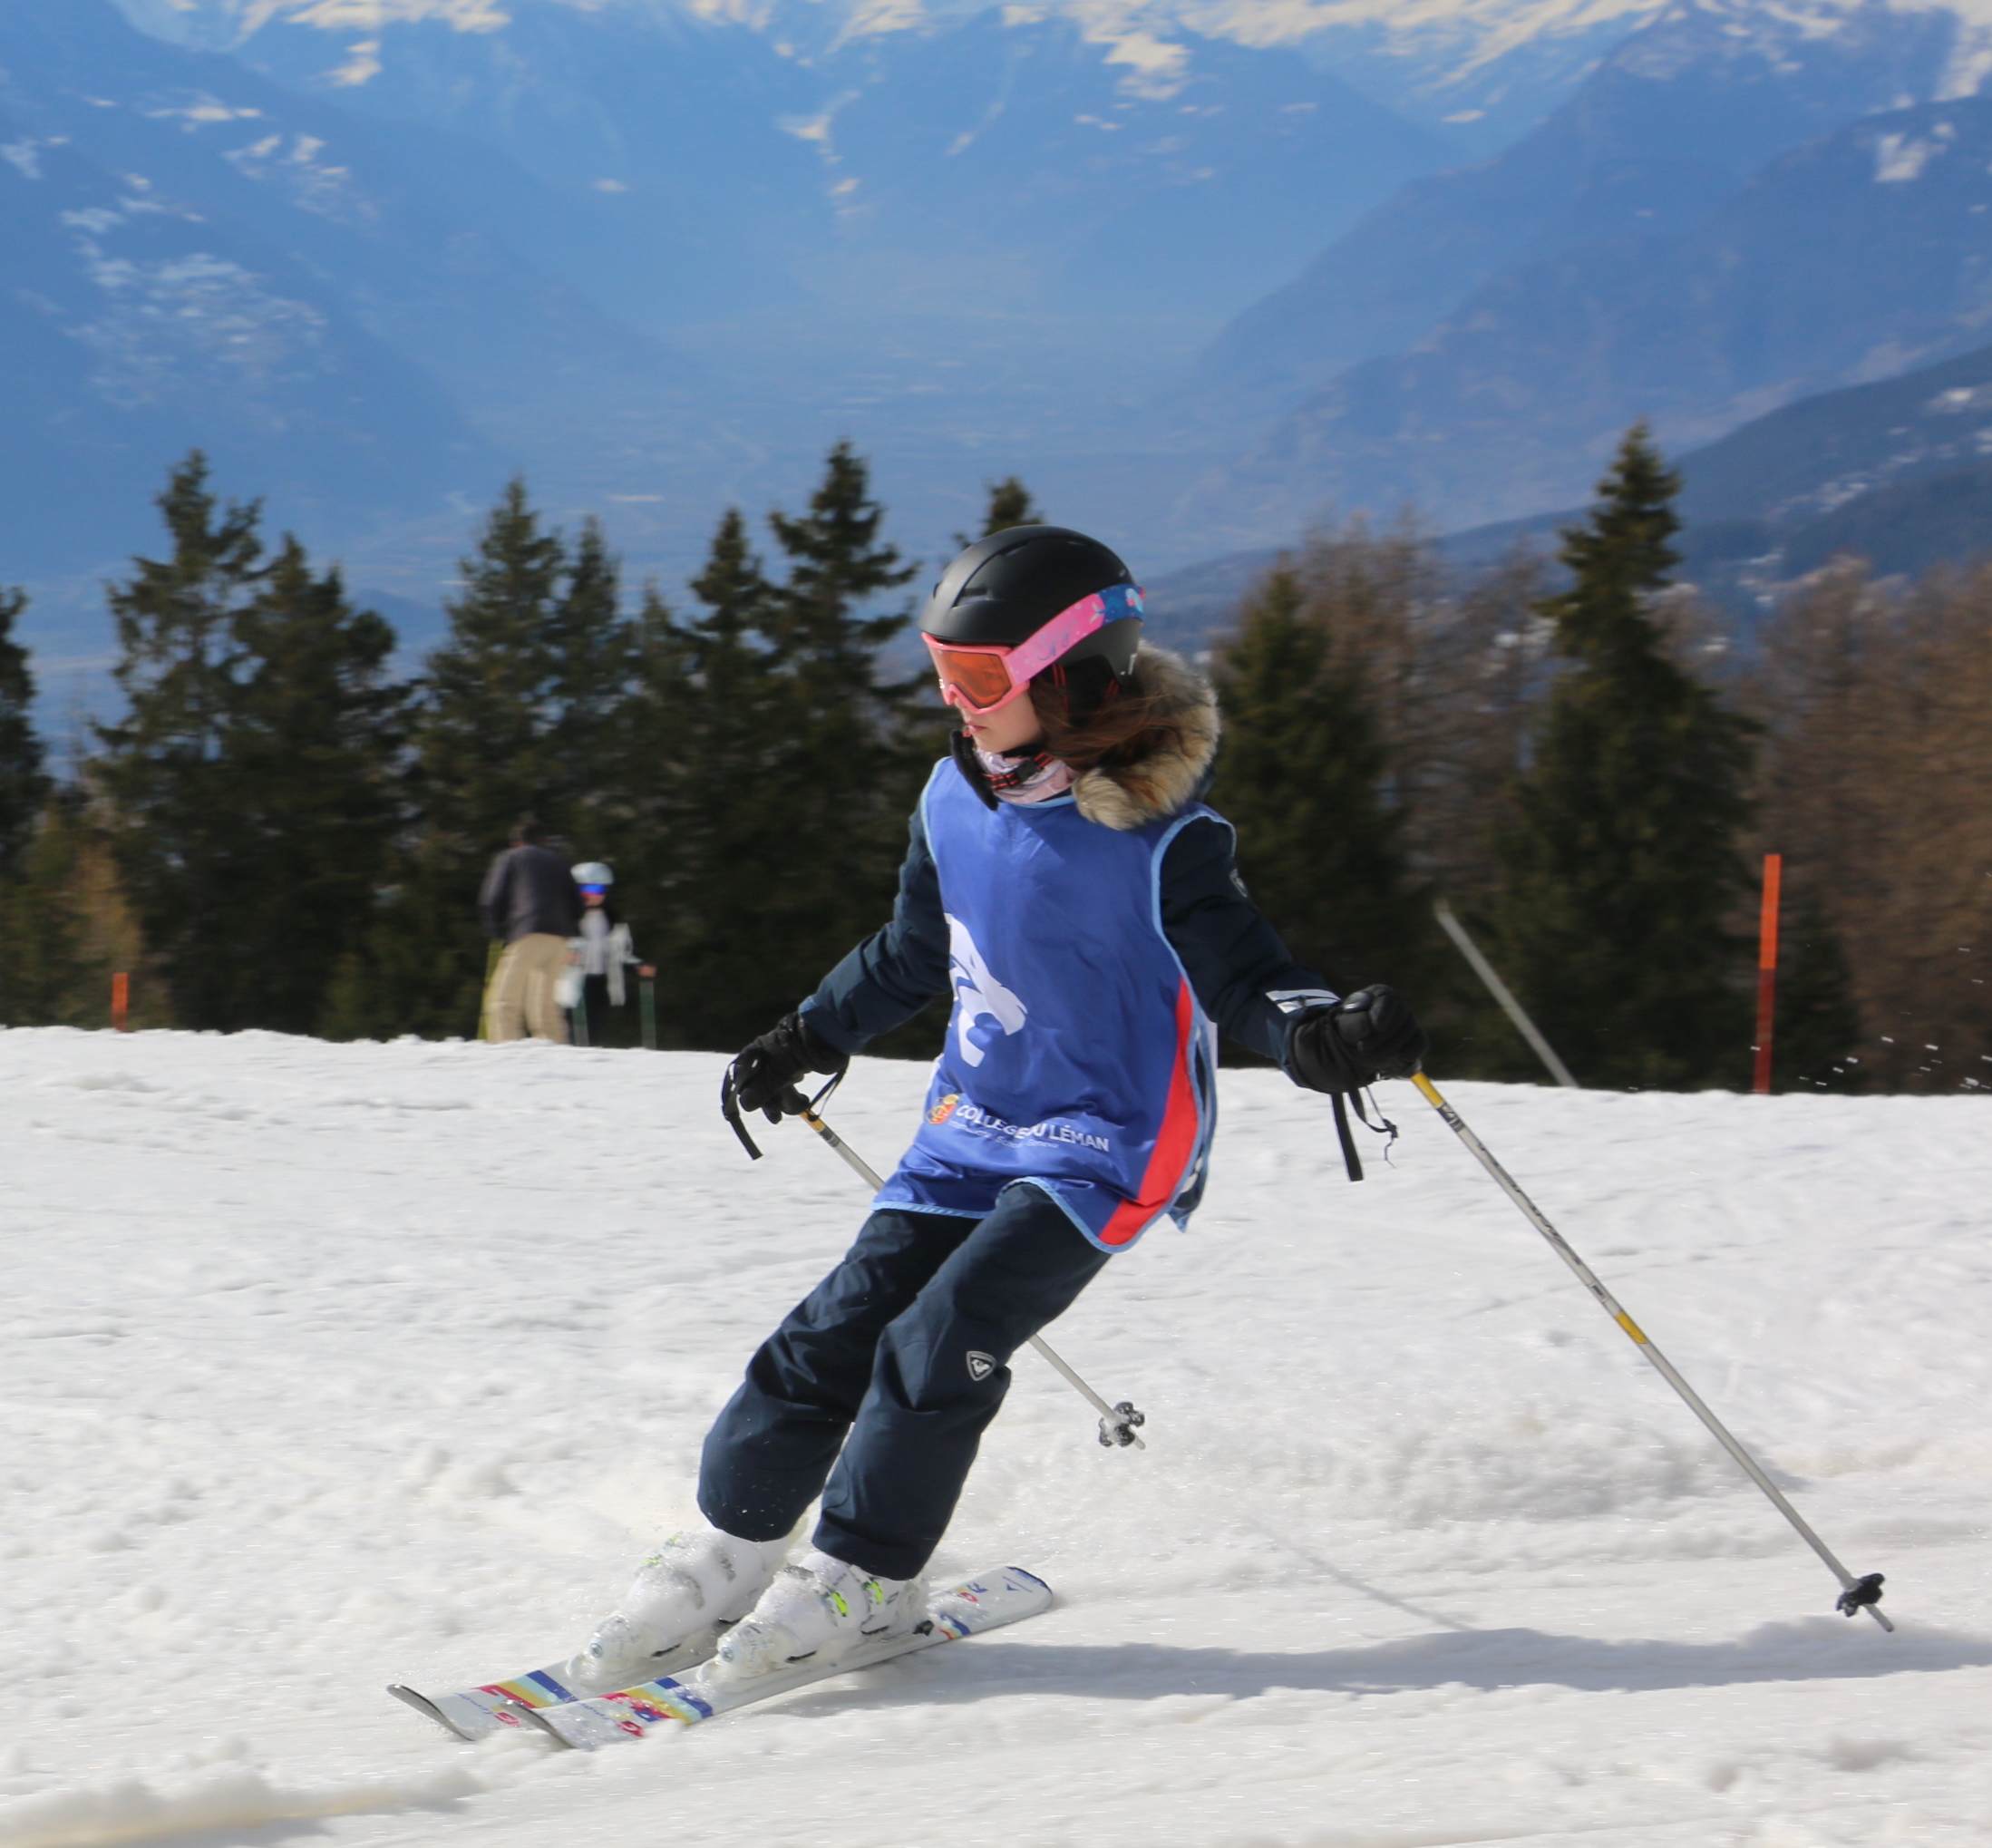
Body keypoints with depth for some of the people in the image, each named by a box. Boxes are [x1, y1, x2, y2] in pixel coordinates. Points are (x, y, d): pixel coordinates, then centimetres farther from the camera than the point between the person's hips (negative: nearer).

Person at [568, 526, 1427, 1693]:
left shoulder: (1158, 838, -18)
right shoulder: (956, 798, 2)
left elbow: (1239, 971, -17)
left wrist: (1324, 1036, -38)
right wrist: (809, 1040, 24)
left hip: (1111, 1139, -6)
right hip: (977, 1122, 6)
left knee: (942, 1341, -18)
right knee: (841, 1330, -2)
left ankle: (863, 1577, -1)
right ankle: (728, 1549, 12)